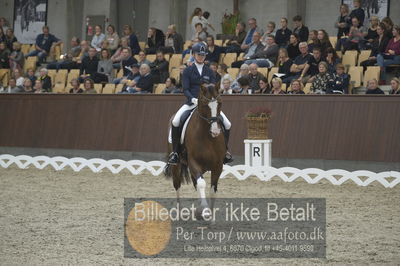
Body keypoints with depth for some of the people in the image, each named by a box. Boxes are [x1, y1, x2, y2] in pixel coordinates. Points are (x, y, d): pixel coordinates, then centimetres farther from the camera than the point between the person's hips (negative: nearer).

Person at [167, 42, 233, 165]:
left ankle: (224, 151, 11)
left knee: (227, 124, -10)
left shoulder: (209, 71, 12)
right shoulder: (188, 71, 5)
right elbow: (185, 89, -3)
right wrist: (193, 99, -23)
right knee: (175, 121, -27)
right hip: (191, 103, -2)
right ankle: (175, 151, -14)